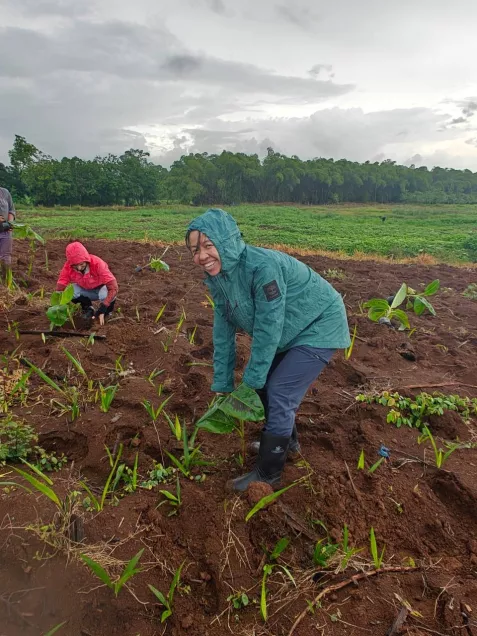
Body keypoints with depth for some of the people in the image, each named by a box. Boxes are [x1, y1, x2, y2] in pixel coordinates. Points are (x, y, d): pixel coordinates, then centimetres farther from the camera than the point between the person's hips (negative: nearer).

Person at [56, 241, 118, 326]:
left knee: (105, 294, -38)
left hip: (101, 289, -3)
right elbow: (60, 288, -22)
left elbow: (113, 288, -37)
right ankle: (88, 308, 0)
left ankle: (107, 311, -4)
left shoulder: (97, 263, -34)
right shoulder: (68, 266, -24)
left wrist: (102, 310, -44)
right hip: (85, 290, 3)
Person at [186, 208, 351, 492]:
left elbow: (267, 330, -29)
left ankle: (268, 473, 9)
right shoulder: (217, 277, -9)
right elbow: (224, 331, -3)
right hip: (289, 331, 8)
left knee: (279, 393, -11)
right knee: (264, 384, 13)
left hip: (320, 326, -8)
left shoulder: (262, 266, -34)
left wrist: (249, 384, -19)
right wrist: (223, 386, -1)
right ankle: (287, 440, 38)